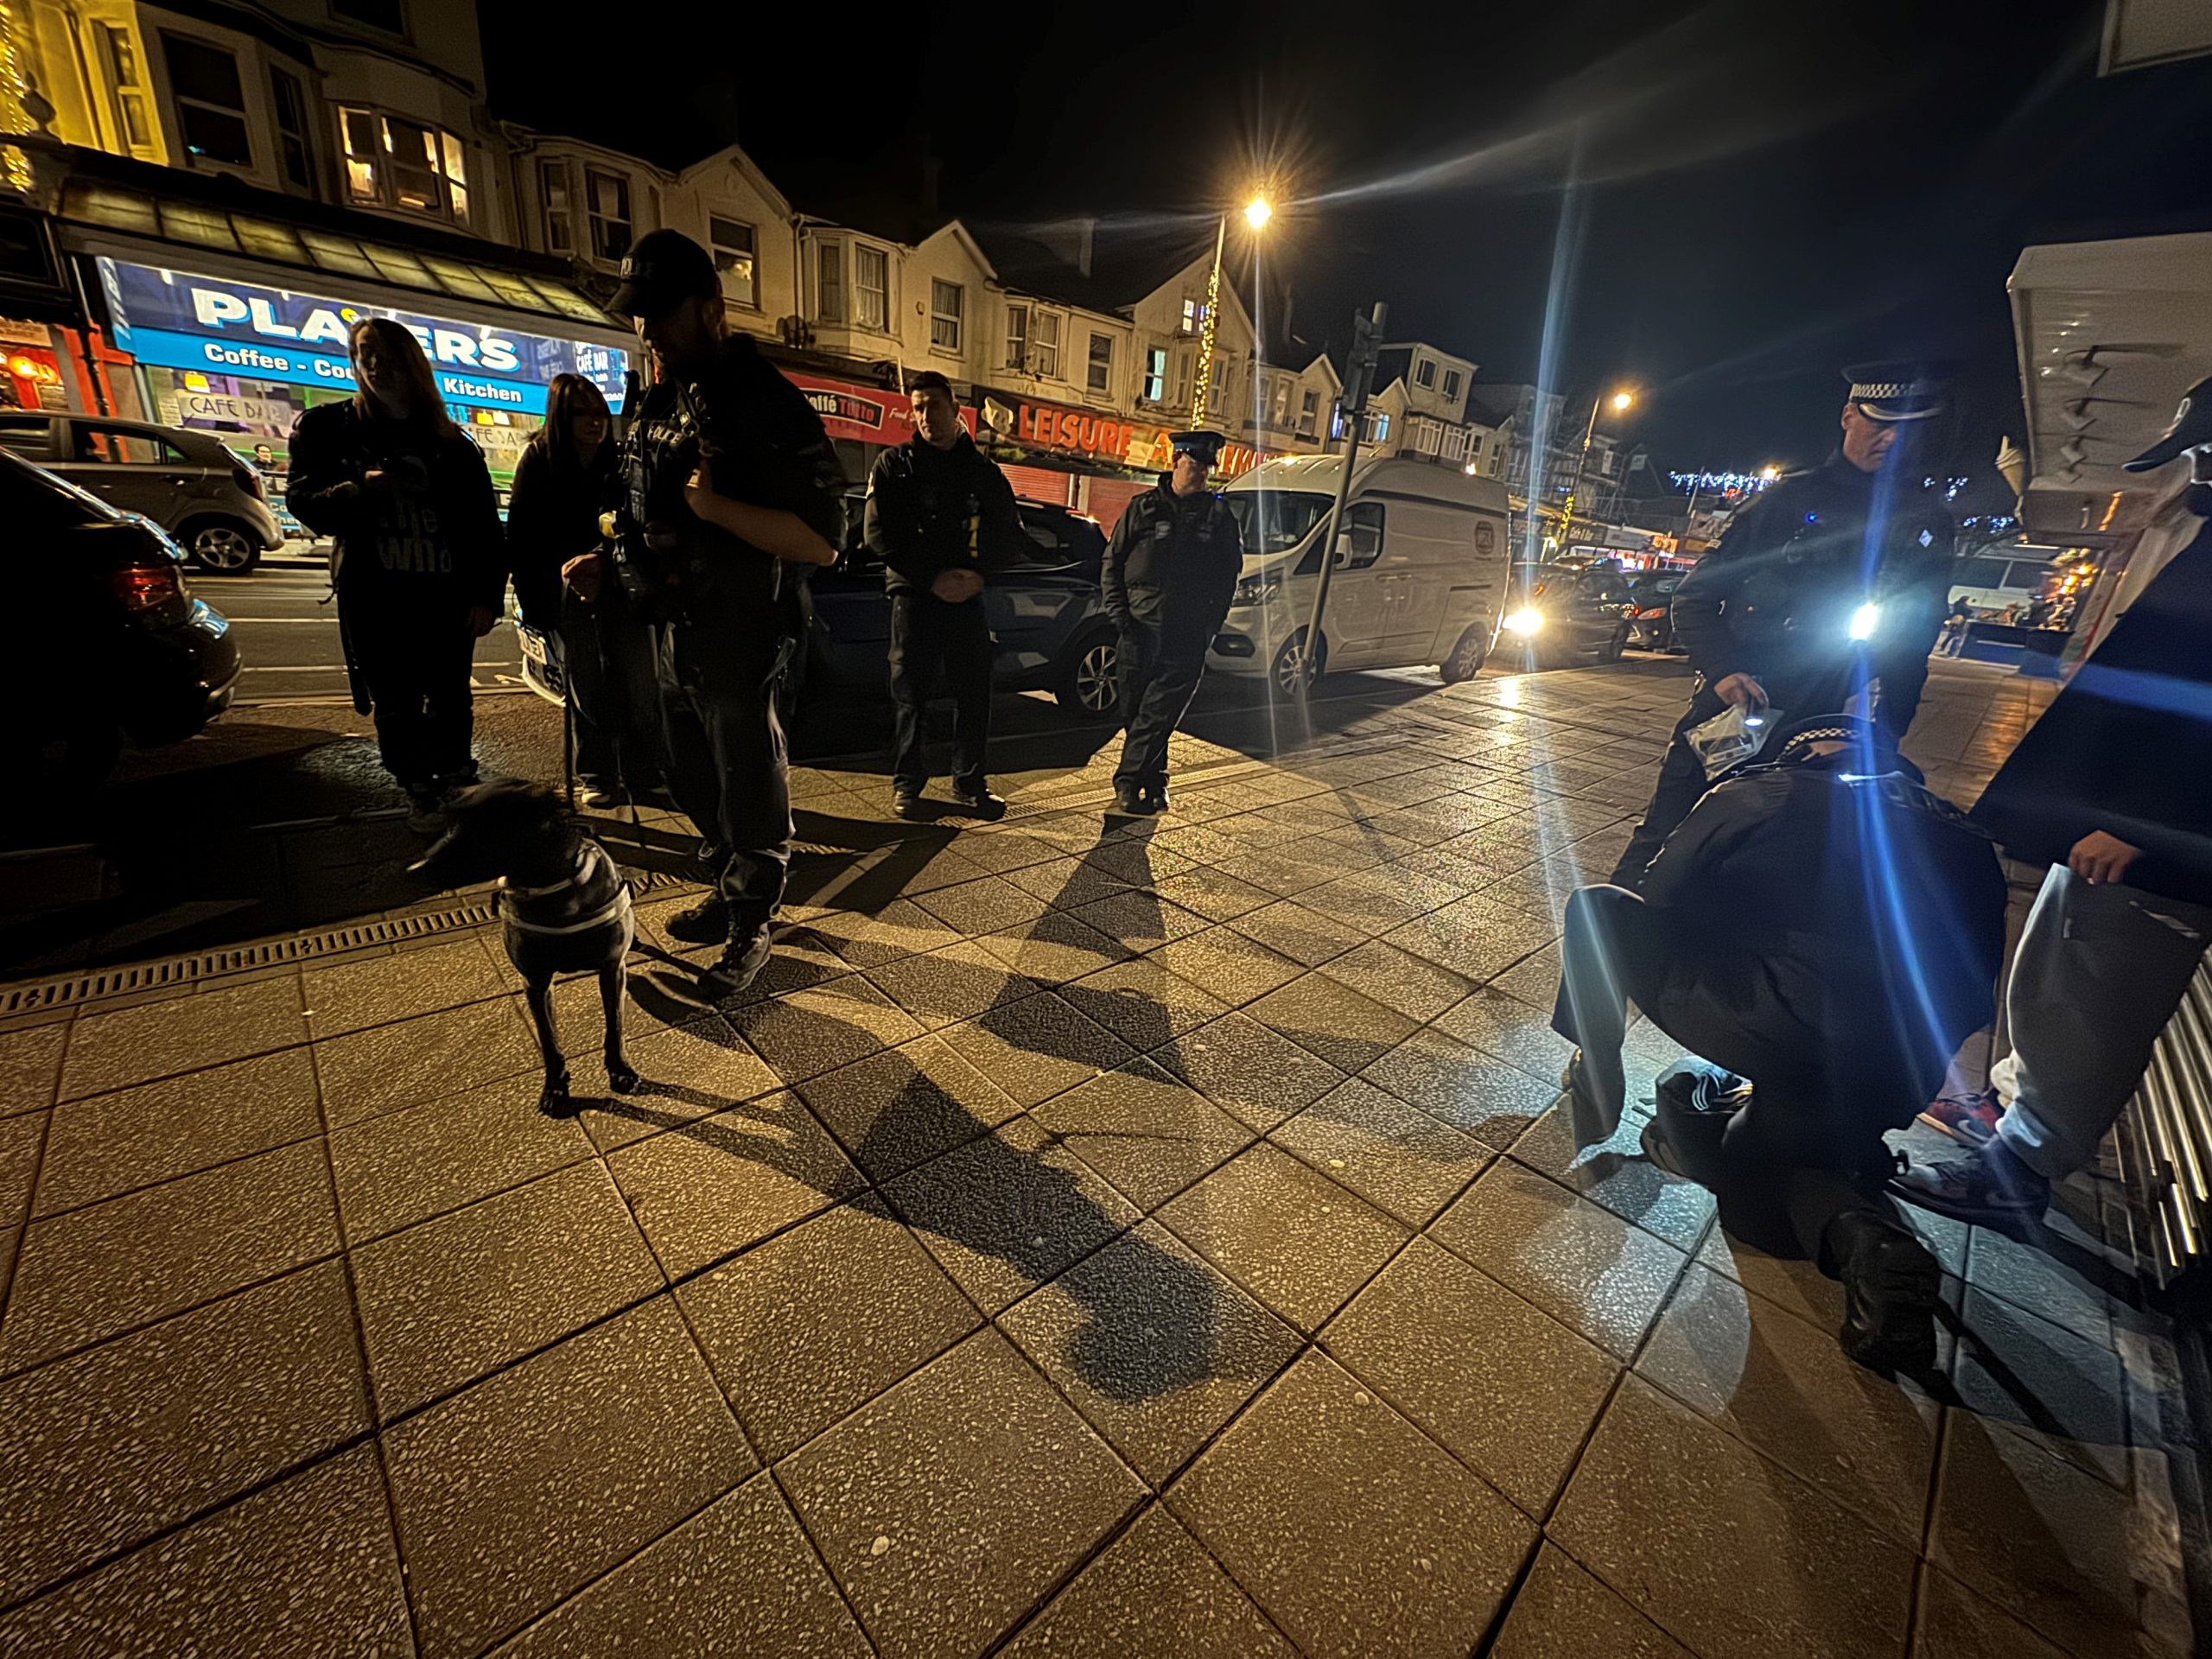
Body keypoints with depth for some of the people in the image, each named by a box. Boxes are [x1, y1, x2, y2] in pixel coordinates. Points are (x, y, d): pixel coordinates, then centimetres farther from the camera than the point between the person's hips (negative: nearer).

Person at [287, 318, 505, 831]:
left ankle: (456, 779, 24)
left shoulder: (450, 444, 6)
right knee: (395, 707, 4)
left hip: (446, 596, 0)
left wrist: (487, 595, -5)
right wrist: (357, 489, -17)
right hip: (373, 599, 0)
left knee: (451, 701, 5)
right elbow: (304, 502, 4)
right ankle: (418, 791, 18)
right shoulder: (327, 429, 7)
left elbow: (485, 525, 3)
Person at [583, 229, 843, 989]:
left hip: (738, 640, -9)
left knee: (750, 788, 3)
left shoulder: (768, 406, -12)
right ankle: (727, 895, 35)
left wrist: (717, 505, -26)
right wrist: (609, 562, 10)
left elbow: (820, 542, -20)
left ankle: (751, 925, 19)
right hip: (670, 633, 9)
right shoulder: (660, 403, 14)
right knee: (695, 781, 17)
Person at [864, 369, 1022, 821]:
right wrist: (933, 579, -11)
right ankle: (906, 782, 12)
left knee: (974, 691, 0)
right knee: (910, 692, 0)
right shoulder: (895, 465, 7)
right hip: (913, 595, -1)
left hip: (967, 595, 2)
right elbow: (877, 534, -2)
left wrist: (977, 574, -7)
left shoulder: (984, 473, 13)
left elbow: (1009, 539, 13)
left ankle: (969, 782, 13)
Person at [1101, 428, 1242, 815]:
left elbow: (1228, 576, 12)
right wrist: (1118, 612, -3)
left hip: (1187, 638, -1)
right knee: (1136, 712, 6)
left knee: (1157, 714, -10)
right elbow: (1112, 562, 9)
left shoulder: (1220, 518, 11)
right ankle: (1153, 783, 22)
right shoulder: (1145, 507, 9)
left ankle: (1128, 781, -3)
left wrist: (1210, 623, 0)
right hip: (1140, 630, 1)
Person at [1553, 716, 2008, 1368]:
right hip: (1896, 1080, 7)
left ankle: (1596, 1092, 16)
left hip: (1784, 1031, -6)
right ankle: (1861, 1232, 3)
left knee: (1596, 908, 12)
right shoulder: (1965, 837, 22)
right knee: (1751, 1170, 33)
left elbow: (1660, 897, 11)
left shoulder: (1761, 793, 8)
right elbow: (1974, 990, 23)